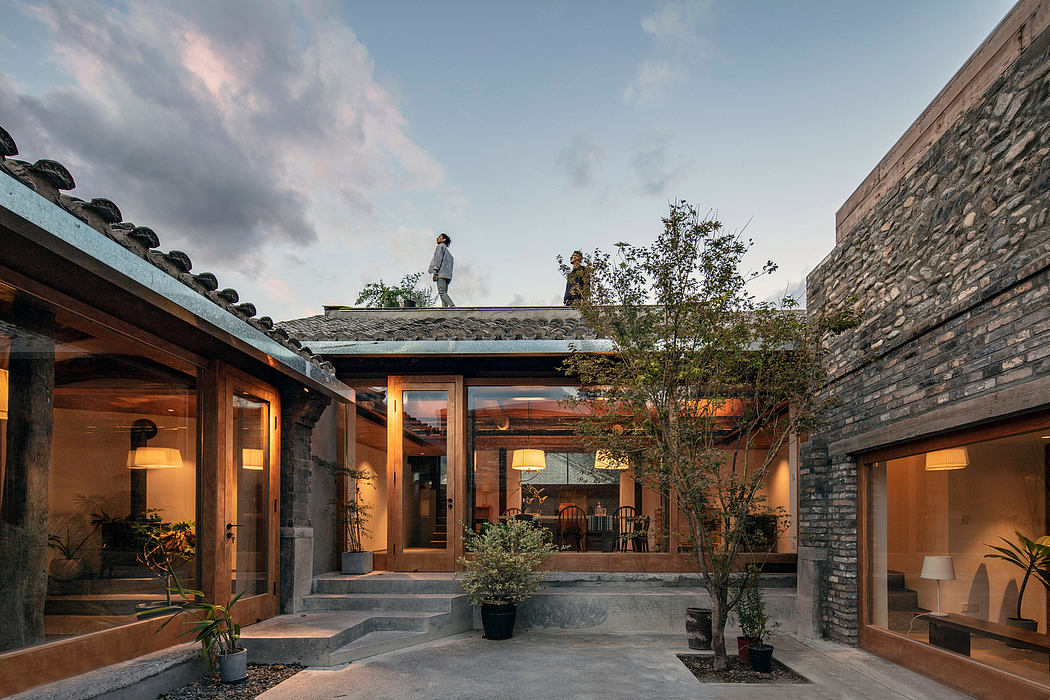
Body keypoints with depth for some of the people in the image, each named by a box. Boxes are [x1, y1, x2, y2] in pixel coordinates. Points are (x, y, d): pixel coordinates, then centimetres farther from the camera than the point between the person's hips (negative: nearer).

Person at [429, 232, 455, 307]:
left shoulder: (441, 246, 6)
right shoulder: (448, 253, 31)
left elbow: (439, 258, -8)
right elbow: (450, 266, 25)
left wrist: (435, 271, -15)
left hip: (441, 273, -9)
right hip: (447, 275, 9)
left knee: (442, 293, -18)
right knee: (444, 293, -1)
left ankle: (452, 306, -34)